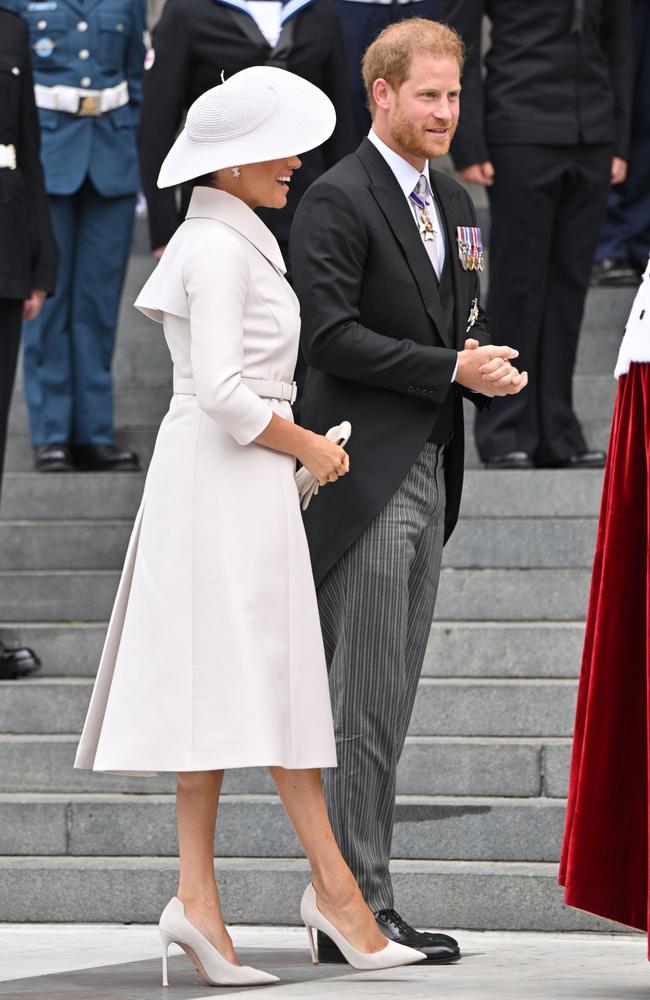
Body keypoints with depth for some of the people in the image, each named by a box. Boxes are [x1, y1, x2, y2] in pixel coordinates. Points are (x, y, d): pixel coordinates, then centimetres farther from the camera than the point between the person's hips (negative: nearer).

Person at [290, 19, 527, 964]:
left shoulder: (454, 203, 17)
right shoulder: (337, 200, -10)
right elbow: (333, 336, -17)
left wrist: (490, 361, 1)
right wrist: (454, 369, -18)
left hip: (429, 475, 9)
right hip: (365, 476, -9)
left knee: (389, 703, 10)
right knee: (365, 703, -7)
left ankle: (359, 902, 14)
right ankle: (358, 908, -3)